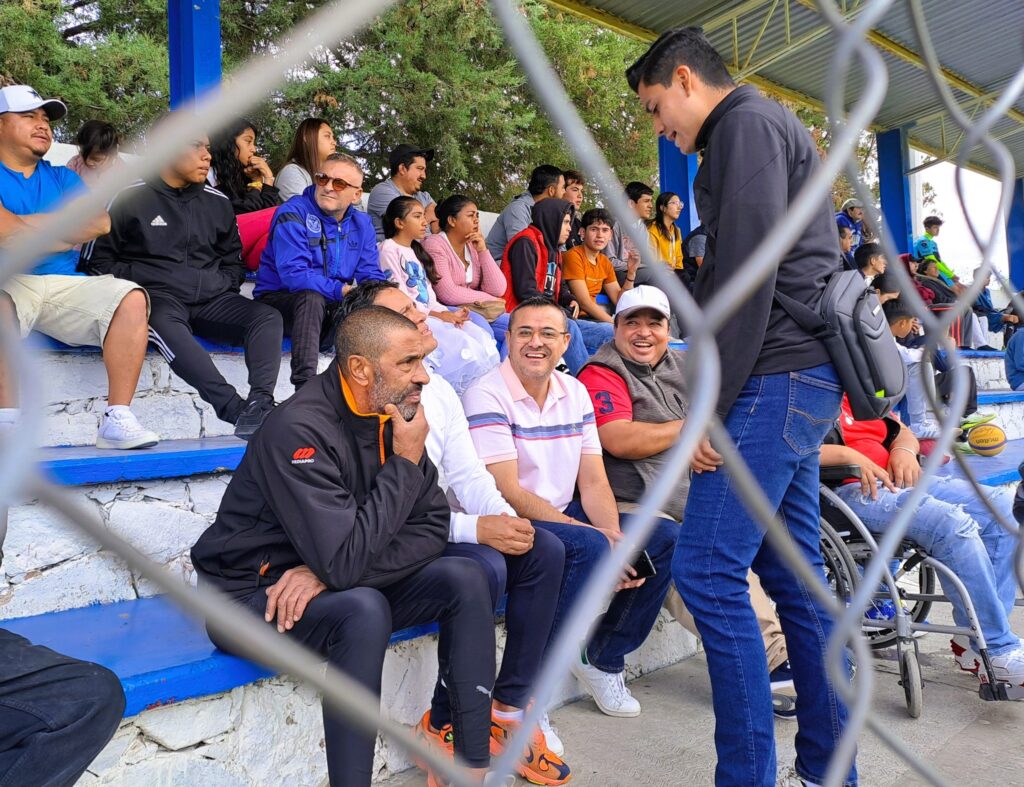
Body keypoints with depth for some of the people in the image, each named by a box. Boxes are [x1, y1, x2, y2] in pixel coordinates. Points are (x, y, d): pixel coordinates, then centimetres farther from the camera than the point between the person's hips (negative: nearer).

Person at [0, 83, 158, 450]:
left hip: (62, 284, 4)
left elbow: (100, 223, 2)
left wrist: (29, 229, -4)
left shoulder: (63, 178, 21)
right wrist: (71, 229, 1)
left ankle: (117, 419, -26)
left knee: (131, 297, -21)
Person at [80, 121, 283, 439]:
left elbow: (232, 260, 28)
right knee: (165, 322, -40)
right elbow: (96, 260, 6)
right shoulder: (131, 197, 4)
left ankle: (260, 405, -41)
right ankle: (236, 409, -51)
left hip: (210, 299, 5)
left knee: (268, 317, -22)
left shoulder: (217, 202, 17)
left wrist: (223, 288, 10)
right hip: (157, 295, -4)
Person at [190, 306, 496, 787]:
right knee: (365, 608, -34)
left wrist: (329, 573, -19)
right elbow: (345, 561, -33)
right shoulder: (300, 430, -27)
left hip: (339, 588, 7)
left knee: (464, 579, -9)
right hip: (251, 596, -7)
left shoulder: (395, 416, -5)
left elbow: (431, 528, -6)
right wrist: (405, 462, -25)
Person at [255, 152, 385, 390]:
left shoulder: (362, 224, 4)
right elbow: (293, 274, -25)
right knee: (312, 298, -37)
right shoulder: (293, 214, -14)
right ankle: (305, 386, -40)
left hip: (335, 310, 5)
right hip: (279, 300, -4)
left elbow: (372, 277, -1)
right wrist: (343, 291, -31)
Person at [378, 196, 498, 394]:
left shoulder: (416, 251, 24)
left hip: (429, 317, 8)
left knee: (483, 339, -16)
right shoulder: (389, 249, -3)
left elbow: (428, 295, 15)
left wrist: (447, 313, -4)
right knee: (463, 347, -29)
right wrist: (438, 315, -15)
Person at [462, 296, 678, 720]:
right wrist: (596, 537, -23)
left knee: (665, 536, -5)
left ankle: (603, 658, 8)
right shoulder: (487, 396, -13)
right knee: (589, 546, -33)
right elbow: (508, 494, -19)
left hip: (564, 516, 8)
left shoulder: (575, 393, 9)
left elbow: (593, 483, 6)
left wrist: (614, 536, -15)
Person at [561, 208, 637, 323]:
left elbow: (619, 300, 9)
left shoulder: (605, 262, 13)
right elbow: (584, 302, -15)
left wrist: (631, 272, -4)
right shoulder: (573, 256, -10)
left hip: (593, 317, 7)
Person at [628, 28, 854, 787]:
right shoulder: (773, 128, 26)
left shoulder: (747, 124, -5)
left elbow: (747, 271, -18)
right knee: (793, 571, 12)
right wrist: (715, 399, 16)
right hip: (801, 378, 10)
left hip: (777, 379, -10)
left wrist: (710, 403, -17)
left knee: (709, 571, -10)